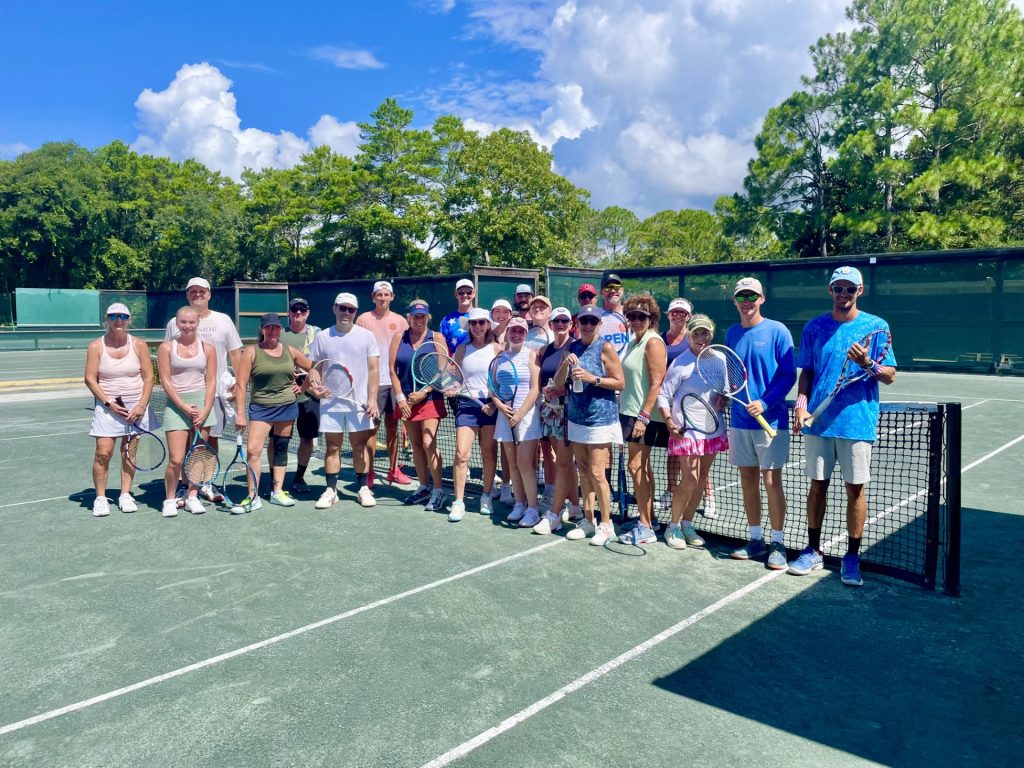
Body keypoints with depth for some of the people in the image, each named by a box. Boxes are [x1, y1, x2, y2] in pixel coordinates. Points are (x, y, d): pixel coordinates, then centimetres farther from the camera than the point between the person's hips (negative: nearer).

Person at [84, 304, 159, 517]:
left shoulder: (139, 345, 1)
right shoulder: (96, 346, 0)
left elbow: (148, 378, 1)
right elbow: (90, 379, -2)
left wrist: (141, 406, -9)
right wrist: (109, 403, -12)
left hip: (136, 406, 1)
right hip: (108, 407, -1)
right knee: (103, 452, -7)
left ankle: (125, 496, 15)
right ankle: (100, 497, 5)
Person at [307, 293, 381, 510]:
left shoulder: (366, 336, 2)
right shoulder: (322, 337, 5)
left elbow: (373, 370, 0)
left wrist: (372, 399, -9)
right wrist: (315, 385, -12)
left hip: (359, 403, -1)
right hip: (330, 402, 1)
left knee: (360, 446, 5)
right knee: (332, 446, 5)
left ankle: (363, 489, 15)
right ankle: (331, 490, 13)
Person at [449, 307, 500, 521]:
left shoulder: (496, 349, 1)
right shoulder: (462, 349, 8)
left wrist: (494, 403, -11)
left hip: (491, 406, -1)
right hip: (467, 405, 1)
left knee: (489, 453, 7)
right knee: (461, 454, -8)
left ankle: (486, 497, 23)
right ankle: (458, 502, -1)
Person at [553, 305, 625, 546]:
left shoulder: (605, 347, -7)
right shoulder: (572, 348, 8)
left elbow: (620, 382, -8)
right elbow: (558, 383, 7)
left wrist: (592, 378, -19)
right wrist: (565, 364, -11)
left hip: (600, 419, -6)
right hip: (576, 418, 6)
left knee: (596, 473, -6)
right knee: (583, 471, 12)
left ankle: (606, 524, 8)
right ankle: (588, 520, 23)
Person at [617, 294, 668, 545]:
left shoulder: (653, 342, -12)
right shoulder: (632, 343, 14)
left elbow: (656, 383, -19)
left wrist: (643, 416, -23)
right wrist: (622, 409, 15)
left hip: (645, 415, -9)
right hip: (630, 412, 9)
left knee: (636, 466, -8)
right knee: (643, 467, 14)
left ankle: (645, 528, -2)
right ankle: (648, 519, 24)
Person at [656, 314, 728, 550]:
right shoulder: (681, 363, -11)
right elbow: (663, 395, -9)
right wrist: (670, 423, -18)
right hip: (686, 430, -5)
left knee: (702, 479, 10)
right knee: (690, 480, -6)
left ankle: (687, 524, 25)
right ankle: (673, 527, 11)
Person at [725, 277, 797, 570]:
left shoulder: (777, 331, -6)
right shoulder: (731, 334, 9)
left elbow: (789, 375, -9)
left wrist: (765, 403, -18)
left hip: (771, 419, -5)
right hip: (740, 419, 5)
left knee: (772, 481, -1)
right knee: (748, 480, 10)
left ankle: (777, 544, 11)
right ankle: (755, 539, 22)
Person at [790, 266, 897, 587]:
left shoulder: (877, 327, 1)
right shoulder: (814, 327, 7)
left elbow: (890, 376, 1)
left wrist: (867, 363, -18)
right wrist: (802, 403, -4)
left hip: (857, 422, -2)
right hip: (818, 420, 2)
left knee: (855, 489, 3)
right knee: (817, 485, 9)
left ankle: (852, 557, 16)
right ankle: (813, 551, 22)